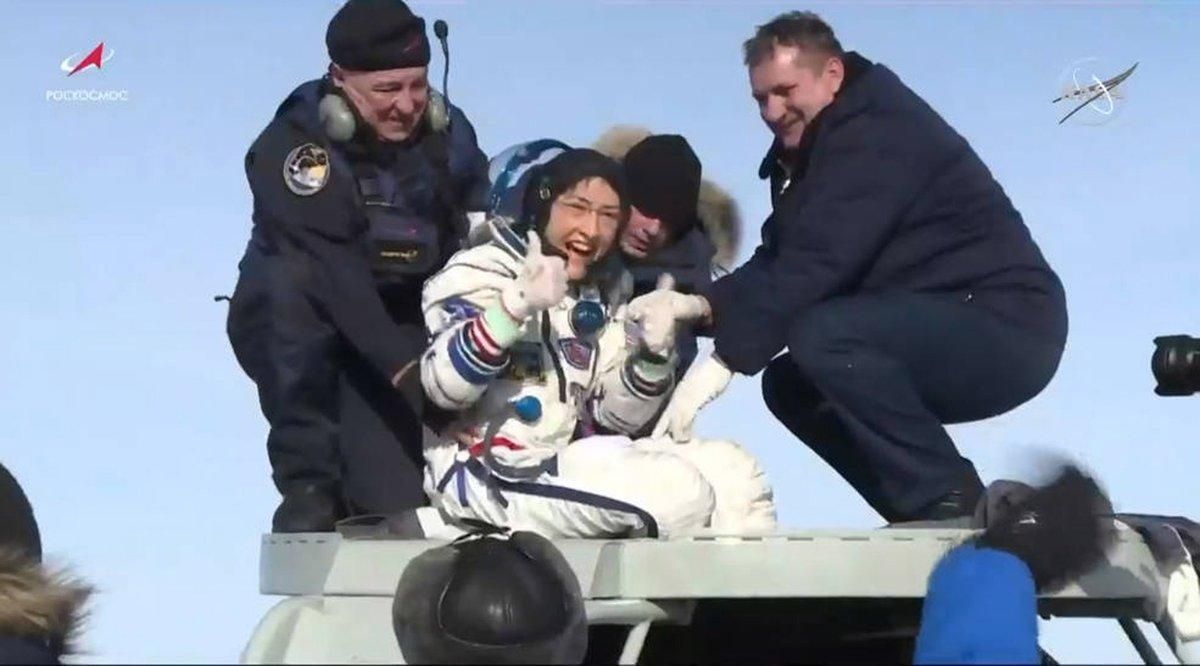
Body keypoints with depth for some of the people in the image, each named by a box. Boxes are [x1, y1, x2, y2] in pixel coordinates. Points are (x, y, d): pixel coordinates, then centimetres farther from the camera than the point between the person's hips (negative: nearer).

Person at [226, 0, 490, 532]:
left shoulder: (446, 131, -5)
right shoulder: (292, 149, -23)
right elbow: (334, 273, -33)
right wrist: (404, 366, -43)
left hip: (406, 324, 3)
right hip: (303, 330, -3)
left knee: (399, 501, -15)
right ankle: (308, 484, -25)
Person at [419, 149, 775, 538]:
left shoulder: (605, 293, 12)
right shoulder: (483, 271, -9)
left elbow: (615, 416, 12)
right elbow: (444, 387, -24)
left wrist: (653, 354, -6)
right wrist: (515, 307, -34)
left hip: (569, 458, 8)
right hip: (487, 473, -8)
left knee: (732, 471, 0)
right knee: (679, 493, -23)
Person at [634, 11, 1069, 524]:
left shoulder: (879, 133, -17)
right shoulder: (804, 150, 14)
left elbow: (819, 263, -27)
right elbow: (776, 263, 9)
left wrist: (724, 361, -28)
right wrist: (700, 305, -10)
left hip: (1008, 327, -10)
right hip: (937, 330, 10)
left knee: (822, 337, -28)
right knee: (790, 384, 8)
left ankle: (952, 504, -17)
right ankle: (926, 518, 7)